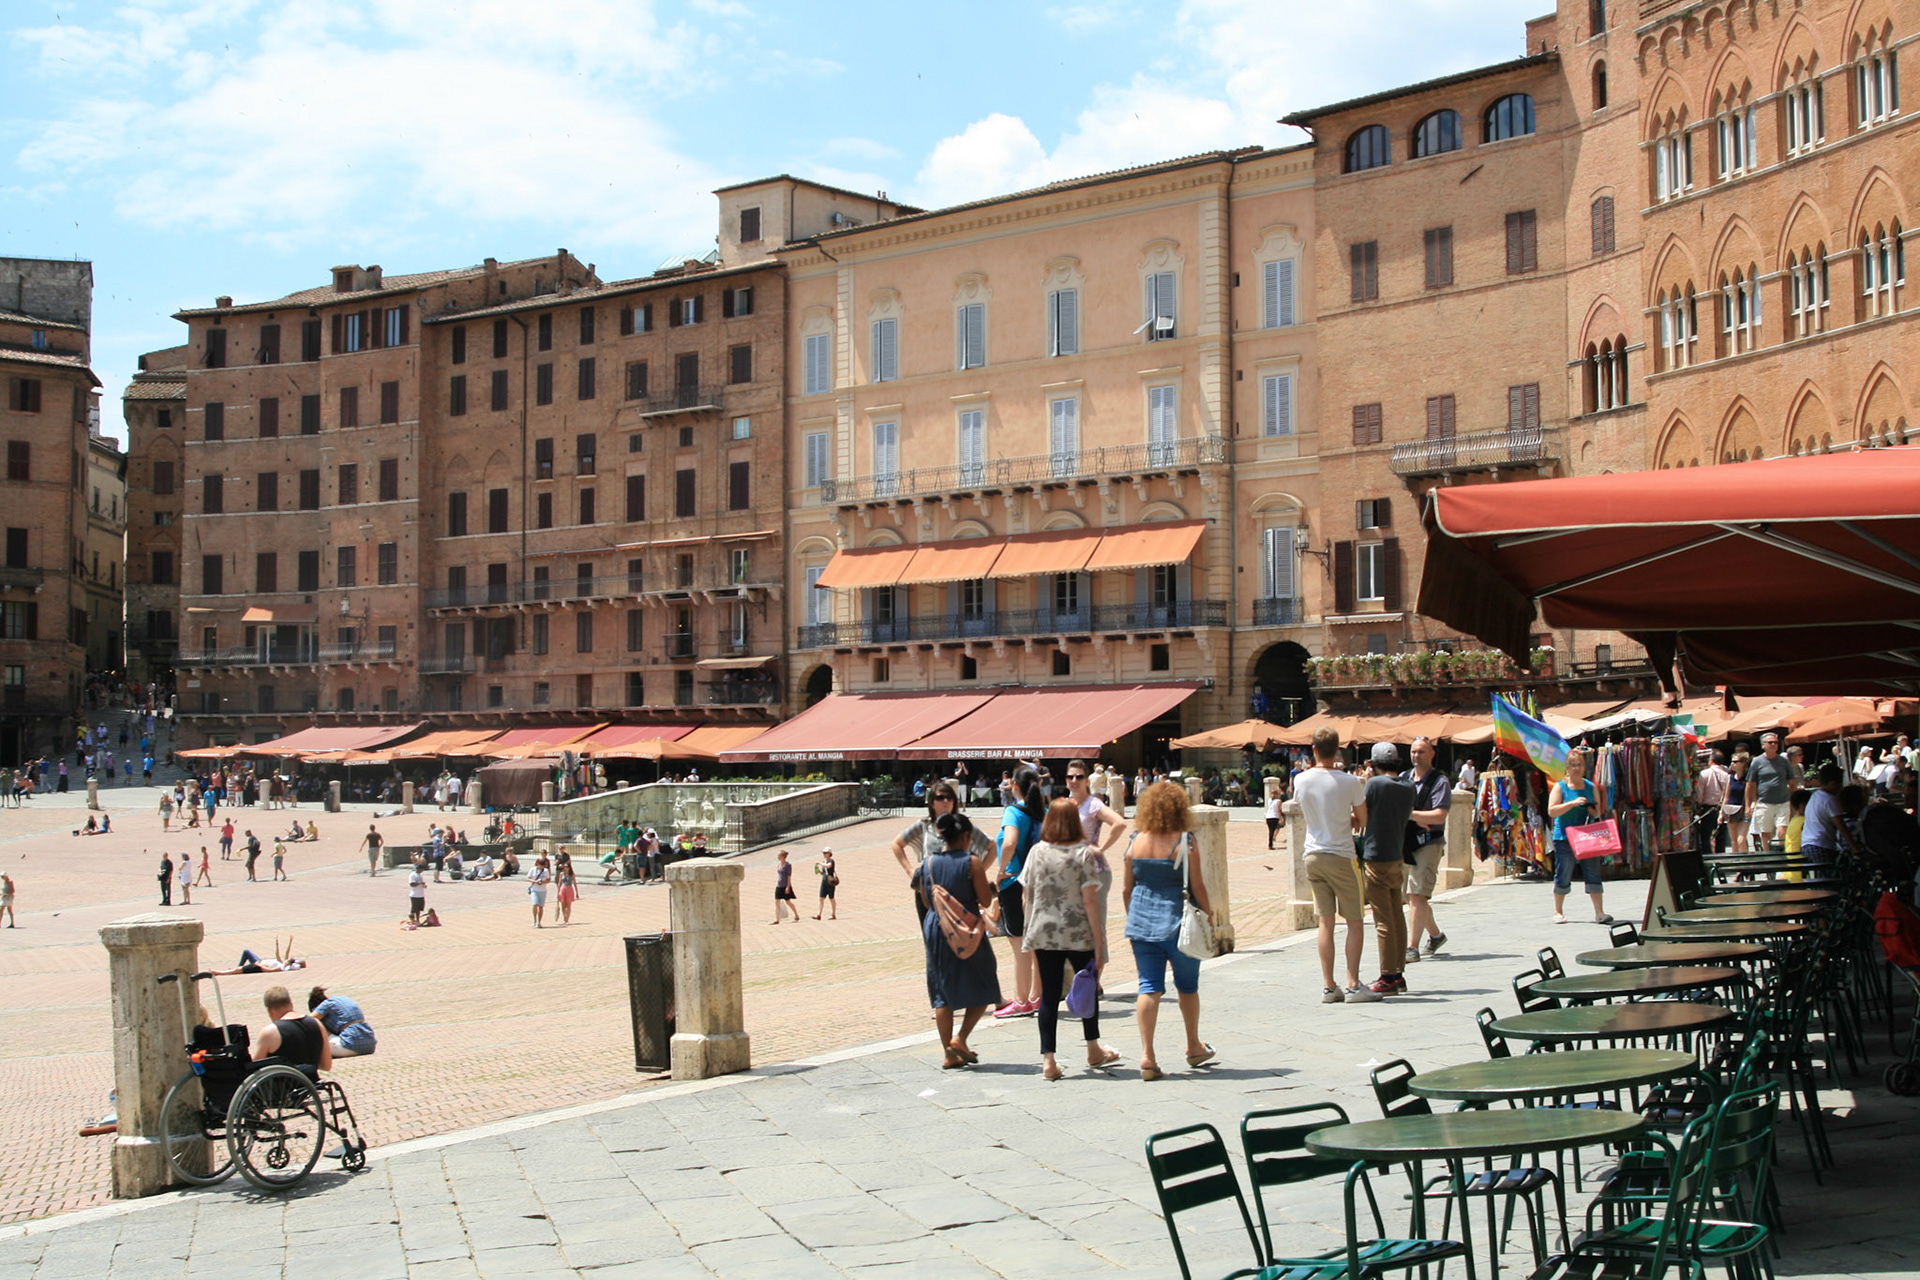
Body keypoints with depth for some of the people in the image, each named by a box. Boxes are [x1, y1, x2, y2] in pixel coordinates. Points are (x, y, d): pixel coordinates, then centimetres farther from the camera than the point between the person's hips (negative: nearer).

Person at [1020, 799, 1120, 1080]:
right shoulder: (1083, 853, -8)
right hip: (1079, 934, -2)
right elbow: (1090, 900, -12)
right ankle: (1093, 1051, 32)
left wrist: (1030, 934, 15)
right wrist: (1099, 941, -8)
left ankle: (1048, 1060, 1)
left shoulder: (1037, 852, 0)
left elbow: (1026, 897, 3)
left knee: (1049, 995, 5)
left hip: (1044, 935, 2)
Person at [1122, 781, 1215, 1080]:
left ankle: (1147, 1056, -7)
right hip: (1176, 921, -3)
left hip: (1141, 922, 3)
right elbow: (1197, 886, -9)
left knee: (1149, 988, 3)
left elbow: (1125, 889, 7)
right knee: (1187, 986, 16)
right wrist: (1208, 911, 6)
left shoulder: (1136, 842, 2)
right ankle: (1194, 1048, 31)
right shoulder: (1184, 842, -10)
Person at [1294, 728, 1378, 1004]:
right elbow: (1362, 821, -3)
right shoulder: (1349, 782, -13)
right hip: (1340, 856, -4)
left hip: (1313, 856, 4)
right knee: (1354, 921, 4)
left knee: (1325, 922, 8)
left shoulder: (1301, 780, -1)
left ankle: (1328, 986, 8)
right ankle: (1353, 985, -1)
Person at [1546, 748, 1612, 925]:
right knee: (1563, 876, 2)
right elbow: (1552, 811, -12)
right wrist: (1573, 803, -21)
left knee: (1593, 874, -2)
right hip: (1564, 837, -3)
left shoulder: (1591, 787, 12)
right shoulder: (1559, 787, -1)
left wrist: (1595, 812, -8)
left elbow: (1599, 812, 17)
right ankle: (1558, 912, 16)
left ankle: (1599, 913, -1)